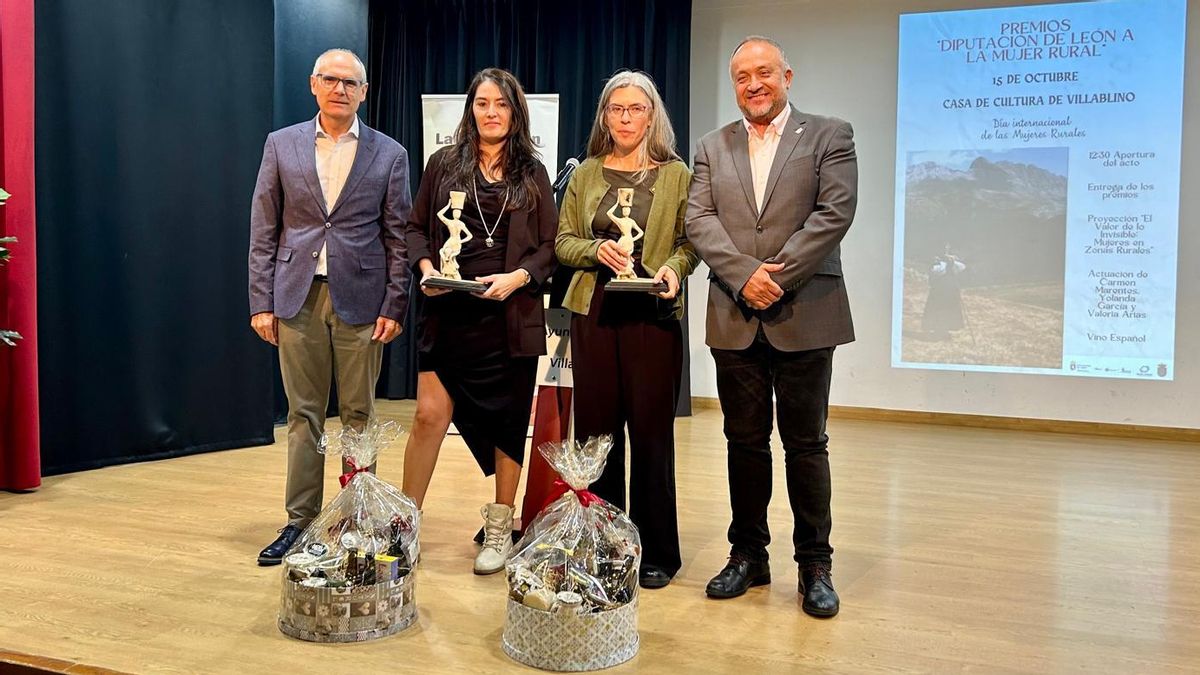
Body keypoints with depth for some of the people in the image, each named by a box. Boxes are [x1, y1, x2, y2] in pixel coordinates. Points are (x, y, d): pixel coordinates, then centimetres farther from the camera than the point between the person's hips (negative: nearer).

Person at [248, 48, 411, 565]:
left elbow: (398, 237, 3)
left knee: (358, 415, 5)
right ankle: (300, 520, 14)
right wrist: (261, 301, 0)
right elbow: (263, 230, 6)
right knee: (303, 414, 6)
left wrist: (394, 306, -4)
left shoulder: (389, 155, 4)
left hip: (360, 300, -1)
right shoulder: (282, 145, 7)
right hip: (298, 298, 1)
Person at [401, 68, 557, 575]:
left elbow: (550, 246, 6)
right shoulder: (444, 165, 9)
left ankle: (500, 529, 20)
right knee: (430, 415, -7)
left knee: (509, 422, 6)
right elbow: (416, 228, 12)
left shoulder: (531, 173, 8)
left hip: (510, 317, 0)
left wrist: (518, 276, -11)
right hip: (449, 314, 0)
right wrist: (426, 266, -7)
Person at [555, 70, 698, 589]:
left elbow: (691, 242, 3)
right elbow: (563, 241, 11)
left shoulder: (676, 175, 5)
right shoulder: (586, 174, 12)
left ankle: (655, 553, 11)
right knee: (596, 429, 5)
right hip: (594, 312, 3)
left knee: (651, 431, 0)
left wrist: (673, 268, -17)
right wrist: (597, 249, -8)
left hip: (653, 313, -2)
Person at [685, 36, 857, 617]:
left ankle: (815, 565, 14)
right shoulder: (712, 148, 13)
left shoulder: (829, 136, 4)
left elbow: (835, 214, -8)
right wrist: (744, 275, -14)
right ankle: (747, 556, 21)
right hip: (735, 319, 3)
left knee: (806, 444, 3)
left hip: (804, 315, -3)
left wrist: (776, 276, -14)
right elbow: (700, 221, 1)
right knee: (745, 442, 10)